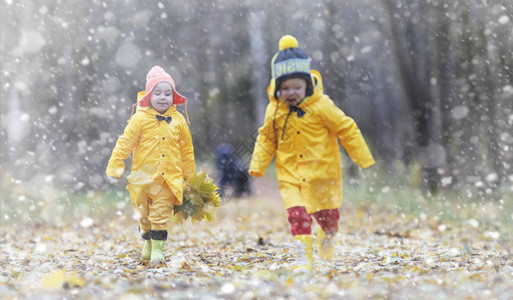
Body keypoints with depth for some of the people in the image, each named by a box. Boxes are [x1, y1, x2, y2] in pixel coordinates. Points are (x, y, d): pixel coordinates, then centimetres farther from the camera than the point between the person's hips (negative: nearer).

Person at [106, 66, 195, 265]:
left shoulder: (179, 121, 3)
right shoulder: (140, 118, -4)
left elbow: (186, 151, 12)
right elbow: (124, 144, -1)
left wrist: (190, 178, 17)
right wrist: (113, 170, -2)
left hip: (168, 179, 0)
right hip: (142, 177, 0)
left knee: (161, 214, -4)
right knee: (144, 215, 11)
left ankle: (158, 248, 5)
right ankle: (148, 241, 32)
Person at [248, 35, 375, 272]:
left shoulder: (322, 106, -12)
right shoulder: (274, 110, -3)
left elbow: (347, 130, -5)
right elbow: (266, 138, 11)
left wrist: (364, 159, -2)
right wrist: (257, 165, 5)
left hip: (321, 170, -1)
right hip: (289, 173, 1)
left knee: (326, 212, 10)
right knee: (297, 213, -14)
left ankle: (327, 236, 44)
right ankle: (303, 257, -9)